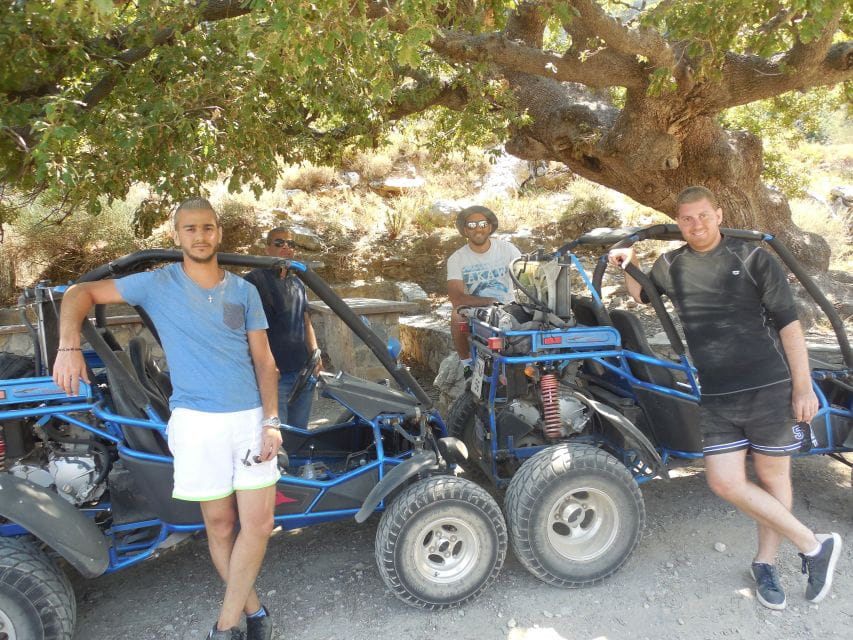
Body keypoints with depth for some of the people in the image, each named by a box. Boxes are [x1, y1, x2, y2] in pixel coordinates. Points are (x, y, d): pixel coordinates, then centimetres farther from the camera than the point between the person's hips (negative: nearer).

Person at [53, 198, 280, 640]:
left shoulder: (244, 291, 7)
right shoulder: (158, 284, 1)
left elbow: (264, 360, 6)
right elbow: (80, 293, 5)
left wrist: (271, 421, -4)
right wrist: (69, 348, -13)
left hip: (251, 417, 2)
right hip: (197, 421, -2)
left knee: (258, 524, 0)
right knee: (220, 525, 8)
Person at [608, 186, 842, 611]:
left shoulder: (753, 259, -2)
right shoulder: (670, 267, 7)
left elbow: (788, 323, -2)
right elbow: (642, 296, 26)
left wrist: (803, 385, -6)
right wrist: (625, 268, 6)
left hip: (769, 388, -2)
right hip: (716, 396, 3)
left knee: (772, 476, 9)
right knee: (724, 482, -3)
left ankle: (766, 563, 29)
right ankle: (813, 546, 16)